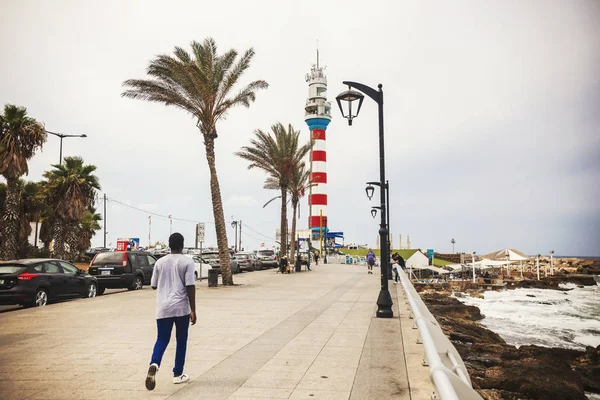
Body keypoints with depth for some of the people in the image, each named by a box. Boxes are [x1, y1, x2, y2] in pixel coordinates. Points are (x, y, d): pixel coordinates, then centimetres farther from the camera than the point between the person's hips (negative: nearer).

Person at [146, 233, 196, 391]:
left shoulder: (160, 262, 5)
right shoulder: (187, 262, -6)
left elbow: (154, 285, 13)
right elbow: (190, 286, -11)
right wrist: (193, 310, -7)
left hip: (163, 308, 3)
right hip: (182, 308, -2)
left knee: (162, 340, 10)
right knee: (181, 341, 12)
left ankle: (154, 365, -18)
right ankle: (178, 374, 19)